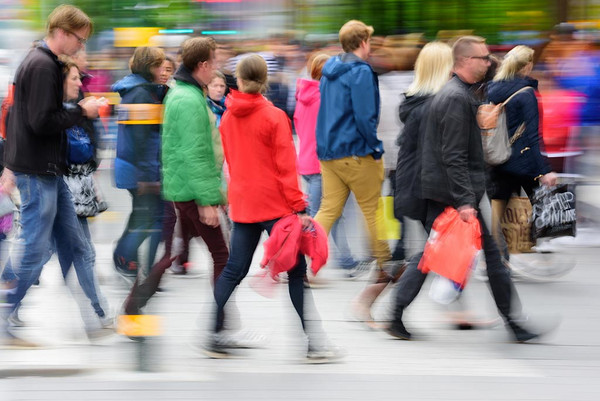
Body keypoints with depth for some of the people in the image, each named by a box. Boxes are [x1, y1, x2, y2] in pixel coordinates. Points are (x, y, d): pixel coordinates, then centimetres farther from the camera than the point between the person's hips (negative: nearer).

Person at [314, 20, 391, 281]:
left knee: (329, 209, 7)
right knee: (373, 210, 6)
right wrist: (376, 148, -10)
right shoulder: (361, 72, -15)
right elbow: (364, 117, -20)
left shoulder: (329, 70, 12)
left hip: (328, 151, 8)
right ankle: (384, 262, 16)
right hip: (356, 152, -8)